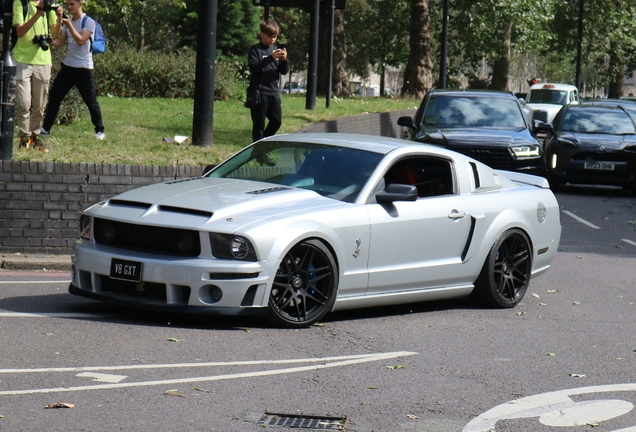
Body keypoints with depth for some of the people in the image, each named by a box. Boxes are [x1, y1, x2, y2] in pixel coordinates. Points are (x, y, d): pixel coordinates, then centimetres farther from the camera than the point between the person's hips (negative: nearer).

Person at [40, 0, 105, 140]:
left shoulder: (88, 22, -9)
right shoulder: (67, 21, 11)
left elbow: (81, 40, -21)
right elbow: (60, 42, 6)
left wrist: (69, 24, -27)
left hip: (83, 68, -6)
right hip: (67, 66, 6)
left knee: (90, 100, -2)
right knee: (54, 96, 5)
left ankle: (100, 131, 8)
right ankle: (46, 128, 11)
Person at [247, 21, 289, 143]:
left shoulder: (276, 50, 13)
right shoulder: (255, 50, -3)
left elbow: (284, 71, 11)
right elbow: (253, 67, -17)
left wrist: (284, 60, -10)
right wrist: (270, 58, -25)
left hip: (273, 91, 6)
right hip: (259, 91, -5)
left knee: (277, 121, 7)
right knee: (259, 123, -1)